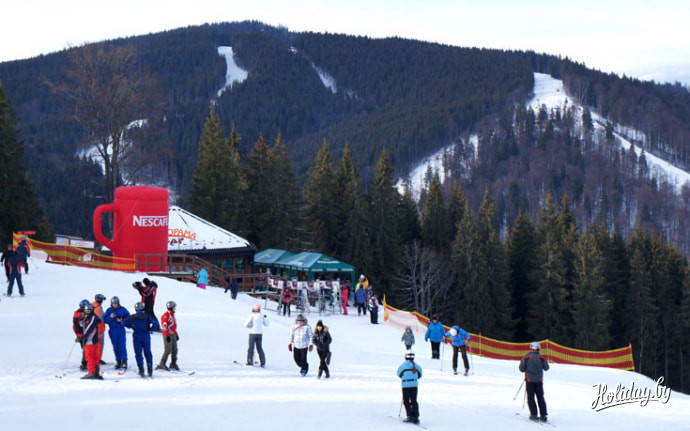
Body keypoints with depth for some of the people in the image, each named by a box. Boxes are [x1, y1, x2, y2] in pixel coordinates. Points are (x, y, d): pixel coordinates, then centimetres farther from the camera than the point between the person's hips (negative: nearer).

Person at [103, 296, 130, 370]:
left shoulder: (122, 309, 2)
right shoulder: (109, 310, 2)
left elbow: (128, 317, 6)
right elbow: (105, 320, -2)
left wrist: (122, 320, -11)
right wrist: (110, 317, -19)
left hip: (121, 330, -1)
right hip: (112, 330, 1)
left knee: (122, 345, -10)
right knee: (115, 346, 4)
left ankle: (124, 361, -9)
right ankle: (118, 361, 13)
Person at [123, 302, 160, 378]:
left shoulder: (133, 317, 0)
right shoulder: (147, 316, -3)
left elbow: (125, 322, 0)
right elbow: (155, 322, -14)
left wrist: (131, 326, 12)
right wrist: (151, 329, 0)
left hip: (136, 336, 0)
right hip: (146, 336, 0)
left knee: (138, 354, 5)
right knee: (147, 353, 11)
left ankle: (141, 370, -4)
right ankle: (150, 370, 4)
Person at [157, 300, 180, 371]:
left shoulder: (172, 315, 17)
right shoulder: (166, 315, -13)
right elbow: (164, 326, -19)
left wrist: (176, 334, 23)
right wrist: (167, 335, -23)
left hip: (173, 335, 9)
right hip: (167, 335, -9)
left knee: (174, 349, 8)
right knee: (168, 350, -11)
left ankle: (173, 364, 16)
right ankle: (162, 364, -5)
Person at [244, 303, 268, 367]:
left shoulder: (252, 315, -10)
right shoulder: (261, 316, 2)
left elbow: (246, 325, -10)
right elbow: (266, 324, 15)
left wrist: (249, 326, 9)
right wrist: (266, 318, 26)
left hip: (253, 333, -4)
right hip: (260, 333, 4)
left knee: (251, 348, 3)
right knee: (259, 348, 12)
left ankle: (250, 362, -5)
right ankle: (263, 362, 8)